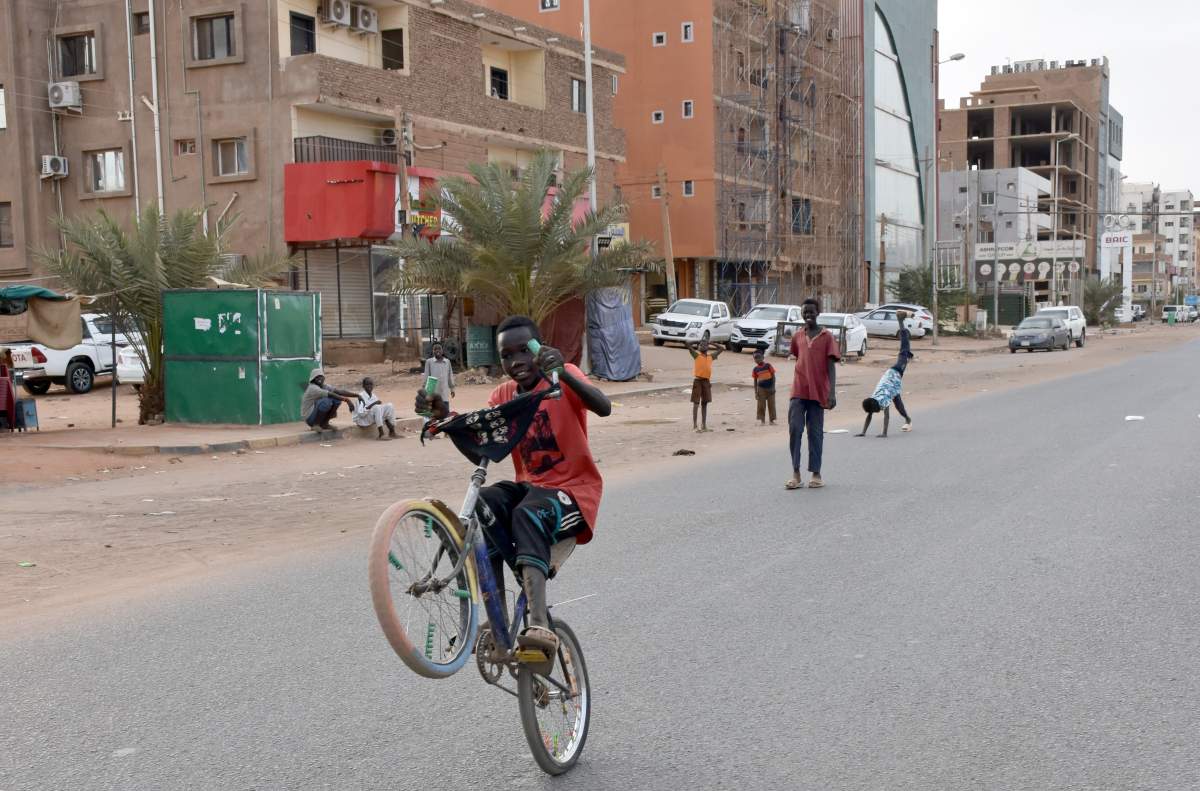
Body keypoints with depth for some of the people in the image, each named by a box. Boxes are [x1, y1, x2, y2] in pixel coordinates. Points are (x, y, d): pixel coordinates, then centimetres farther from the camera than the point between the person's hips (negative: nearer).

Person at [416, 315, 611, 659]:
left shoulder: (564, 377, -5)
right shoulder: (503, 396, 9)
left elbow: (603, 407, -26)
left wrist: (563, 373, -42)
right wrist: (446, 417, -21)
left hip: (573, 490, -5)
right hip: (529, 486, 5)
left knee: (528, 516, -37)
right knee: (482, 507, -26)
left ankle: (539, 626, -50)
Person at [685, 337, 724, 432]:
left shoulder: (711, 357, 11)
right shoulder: (696, 355, 0)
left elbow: (721, 349, 22)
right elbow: (687, 344, -7)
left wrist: (710, 346, 17)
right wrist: (697, 344, 6)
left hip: (707, 381, 4)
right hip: (698, 380, -4)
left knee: (704, 403, 9)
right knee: (696, 403, -4)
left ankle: (704, 425, 14)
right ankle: (695, 425, -3)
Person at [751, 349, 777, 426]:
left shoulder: (768, 365, -6)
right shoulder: (756, 369, 1)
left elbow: (773, 376, -3)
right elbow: (755, 381, 6)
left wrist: (773, 387, -9)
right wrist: (756, 392, 2)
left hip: (770, 388, -1)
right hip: (761, 389, 2)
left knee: (771, 404, 4)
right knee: (761, 405, 2)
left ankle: (772, 420, 13)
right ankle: (762, 420, 11)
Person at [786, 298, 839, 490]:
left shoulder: (827, 337, -2)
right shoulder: (797, 337, 10)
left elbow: (831, 365, -6)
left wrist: (832, 392, -14)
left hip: (818, 392, -3)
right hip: (798, 391, 3)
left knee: (815, 433, 4)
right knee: (795, 429, -7)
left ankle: (816, 473, 11)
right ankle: (796, 473, -3)